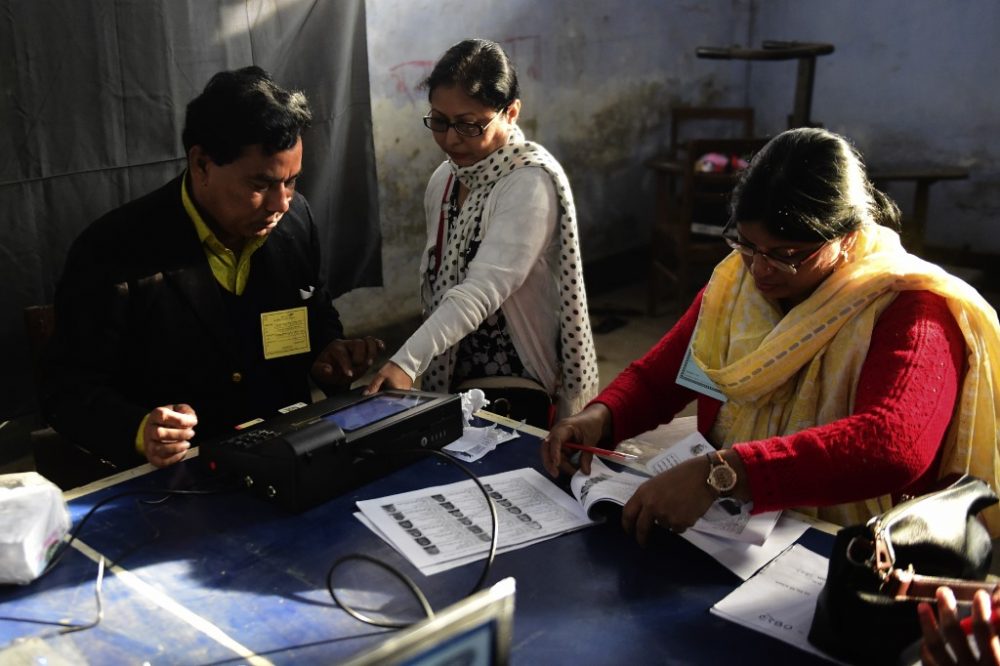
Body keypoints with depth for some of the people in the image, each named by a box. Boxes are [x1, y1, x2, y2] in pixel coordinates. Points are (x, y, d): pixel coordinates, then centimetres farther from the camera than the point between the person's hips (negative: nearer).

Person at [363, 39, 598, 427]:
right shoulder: (443, 180, 6)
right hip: (449, 380, 7)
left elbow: (483, 289, -29)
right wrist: (423, 368, 10)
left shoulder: (530, 183, -18)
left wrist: (406, 361, -38)